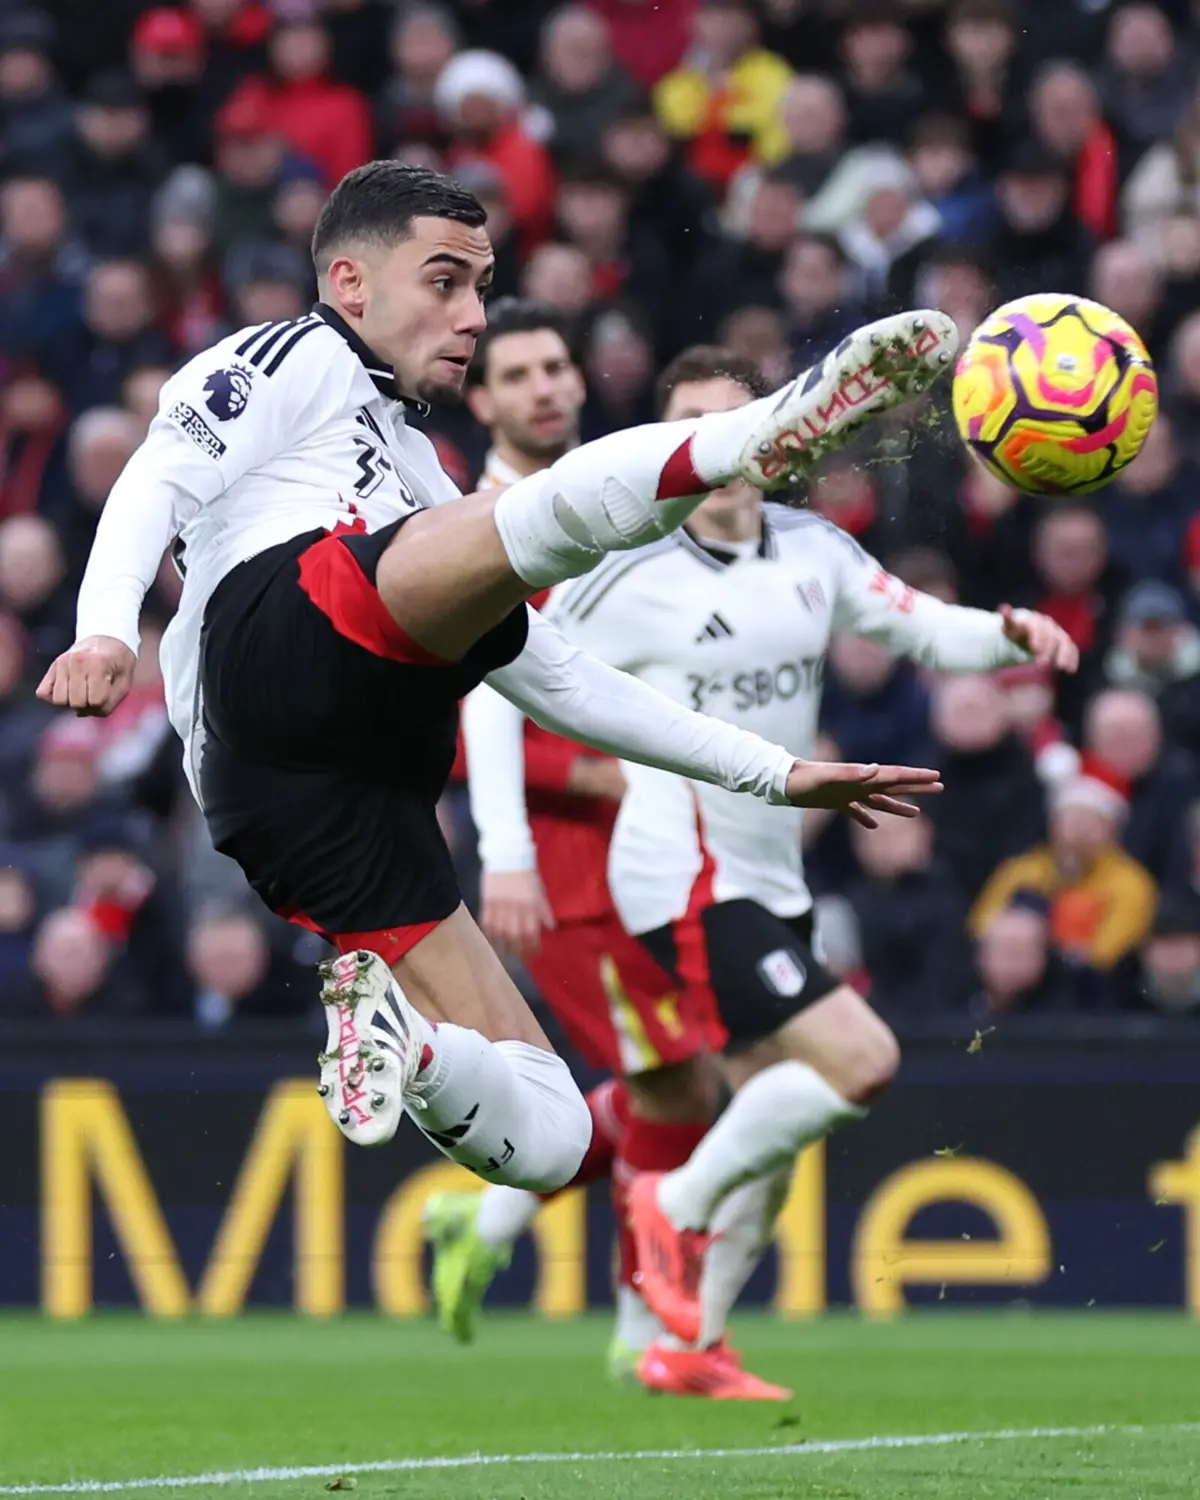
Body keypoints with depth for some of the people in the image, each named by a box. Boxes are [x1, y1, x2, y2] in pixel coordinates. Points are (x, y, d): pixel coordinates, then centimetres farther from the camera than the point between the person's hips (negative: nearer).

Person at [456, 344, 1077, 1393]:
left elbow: (925, 630, 9)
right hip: (689, 883, -7)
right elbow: (497, 689, -6)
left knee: (774, 1131, 11)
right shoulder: (631, 578, -11)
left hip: (769, 884, 7)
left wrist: (1011, 631, -14)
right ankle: (678, 1204, -4)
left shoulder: (812, 550, 5)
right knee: (861, 1061, -19)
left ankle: (688, 1349, 21)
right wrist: (507, 854, -13)